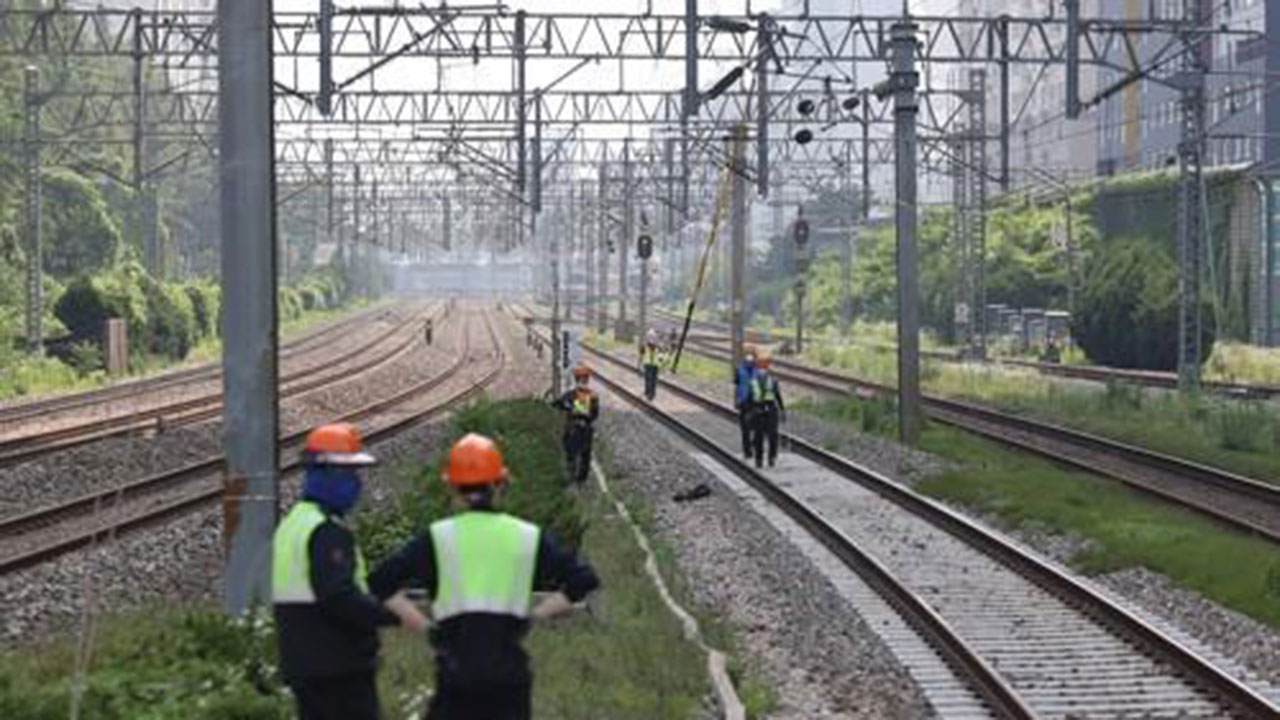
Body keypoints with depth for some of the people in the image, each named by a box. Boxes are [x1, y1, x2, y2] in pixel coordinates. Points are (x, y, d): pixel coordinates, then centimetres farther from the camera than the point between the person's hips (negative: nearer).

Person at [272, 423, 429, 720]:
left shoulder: (291, 525, 16)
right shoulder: (327, 532, -17)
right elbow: (340, 598, -26)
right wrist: (394, 612, -20)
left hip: (301, 666, 10)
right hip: (338, 669, -10)